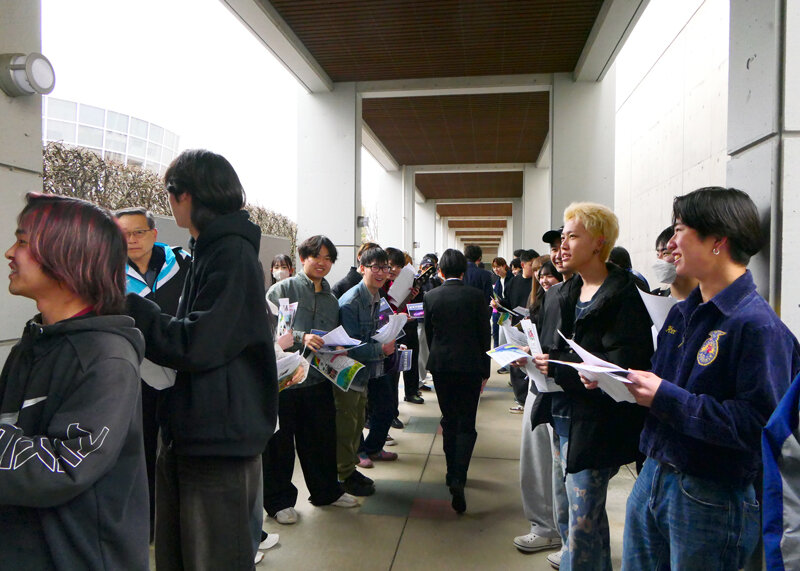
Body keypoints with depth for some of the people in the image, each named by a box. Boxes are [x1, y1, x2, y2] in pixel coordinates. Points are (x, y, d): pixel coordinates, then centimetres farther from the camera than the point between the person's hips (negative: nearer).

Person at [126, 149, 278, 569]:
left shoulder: (232, 254, -16)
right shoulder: (207, 251, 14)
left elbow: (195, 346, -22)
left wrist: (127, 306, -13)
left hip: (219, 441, -10)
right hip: (188, 432, 10)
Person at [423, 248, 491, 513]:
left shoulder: (430, 296, -2)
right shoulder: (476, 295, -7)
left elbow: (428, 333, 6)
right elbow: (484, 334, -3)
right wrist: (484, 370, 7)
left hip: (441, 365, 2)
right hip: (470, 365, -2)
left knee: (449, 422, 16)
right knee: (466, 424, 3)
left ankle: (452, 473, 27)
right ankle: (458, 478, -12)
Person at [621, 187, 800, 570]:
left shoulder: (758, 325, -18)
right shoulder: (681, 314, 9)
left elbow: (761, 425, -24)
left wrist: (667, 399, -25)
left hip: (710, 499, -7)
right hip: (653, 478, 8)